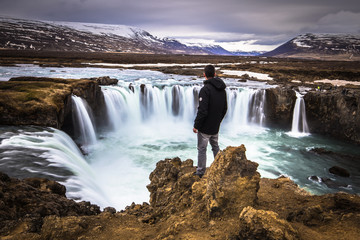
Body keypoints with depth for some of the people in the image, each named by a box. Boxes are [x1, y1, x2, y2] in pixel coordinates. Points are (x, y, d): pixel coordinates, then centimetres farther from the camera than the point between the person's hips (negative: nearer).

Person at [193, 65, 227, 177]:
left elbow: (202, 111, -24)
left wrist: (196, 125, -14)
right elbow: (225, 108, 14)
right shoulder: (222, 89, 5)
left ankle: (201, 172, 14)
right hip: (216, 127, 8)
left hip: (205, 127, -7)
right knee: (215, 146, 21)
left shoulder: (205, 89, -20)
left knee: (202, 149, 4)